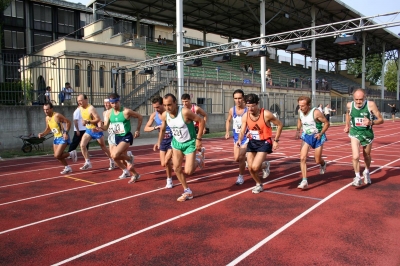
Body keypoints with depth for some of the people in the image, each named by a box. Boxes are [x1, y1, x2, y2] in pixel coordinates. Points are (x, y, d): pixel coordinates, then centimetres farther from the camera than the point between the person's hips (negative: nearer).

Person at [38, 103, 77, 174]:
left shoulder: (57, 115, -17)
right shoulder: (47, 118, 7)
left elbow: (68, 122, -17)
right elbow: (48, 129, 20)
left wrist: (66, 132, -25)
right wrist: (42, 134, 1)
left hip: (63, 138, -8)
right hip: (56, 138, 8)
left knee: (57, 156, -15)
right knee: (58, 156, 10)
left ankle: (72, 153, 8)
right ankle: (67, 168, 27)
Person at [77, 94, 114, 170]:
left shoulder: (91, 108, -23)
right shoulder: (80, 108, 1)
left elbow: (98, 119, -27)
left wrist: (88, 122, -35)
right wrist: (83, 121, 2)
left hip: (96, 130, -7)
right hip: (88, 130, 7)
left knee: (103, 147, 7)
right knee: (82, 145, -10)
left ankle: (111, 160, 26)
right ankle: (87, 163, -1)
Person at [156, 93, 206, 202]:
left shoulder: (185, 112, -29)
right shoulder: (164, 115, -11)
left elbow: (201, 121, -20)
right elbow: (162, 129, 10)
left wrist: (199, 139, -20)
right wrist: (159, 142, 1)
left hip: (190, 143, -6)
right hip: (176, 143, 6)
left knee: (188, 171, -10)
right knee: (176, 168, 5)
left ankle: (199, 159, 23)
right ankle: (187, 192, 22)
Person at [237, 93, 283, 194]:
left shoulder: (266, 114, -20)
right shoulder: (245, 116, -8)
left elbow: (279, 124, -7)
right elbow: (242, 131, -5)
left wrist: (276, 140, -8)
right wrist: (240, 139, -27)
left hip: (264, 142, -4)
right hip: (252, 142, 5)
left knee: (255, 167, -19)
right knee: (250, 168, 3)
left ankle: (265, 165, 17)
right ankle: (259, 184, 30)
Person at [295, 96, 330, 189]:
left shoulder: (316, 113, -25)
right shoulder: (300, 111, -8)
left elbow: (327, 123, -14)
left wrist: (320, 134, -23)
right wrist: (298, 130, 4)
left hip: (317, 137, -4)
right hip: (306, 136, 4)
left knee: (317, 161, 6)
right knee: (302, 158, -12)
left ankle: (323, 164, 46)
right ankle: (304, 181, -8)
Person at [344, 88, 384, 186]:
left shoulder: (370, 104, -22)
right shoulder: (349, 105, -13)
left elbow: (381, 120, -16)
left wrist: (371, 122, -35)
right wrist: (347, 125, 17)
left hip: (367, 134, 0)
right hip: (355, 133, 0)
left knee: (367, 156, 20)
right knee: (356, 157, -17)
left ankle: (366, 172, 48)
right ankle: (358, 177, 2)